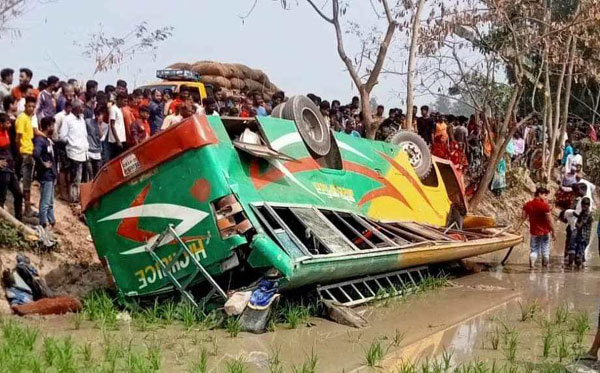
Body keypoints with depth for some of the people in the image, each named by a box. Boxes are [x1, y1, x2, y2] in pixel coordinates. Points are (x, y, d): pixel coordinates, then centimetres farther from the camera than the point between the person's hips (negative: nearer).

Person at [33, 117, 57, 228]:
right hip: (45, 175, -9)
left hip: (50, 175, 9)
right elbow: (35, 154, -34)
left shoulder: (48, 140, 12)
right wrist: (43, 164, -21)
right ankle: (44, 223, -2)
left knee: (50, 201, 15)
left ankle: (52, 221, 23)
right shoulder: (40, 140, -17)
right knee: (45, 201, -6)